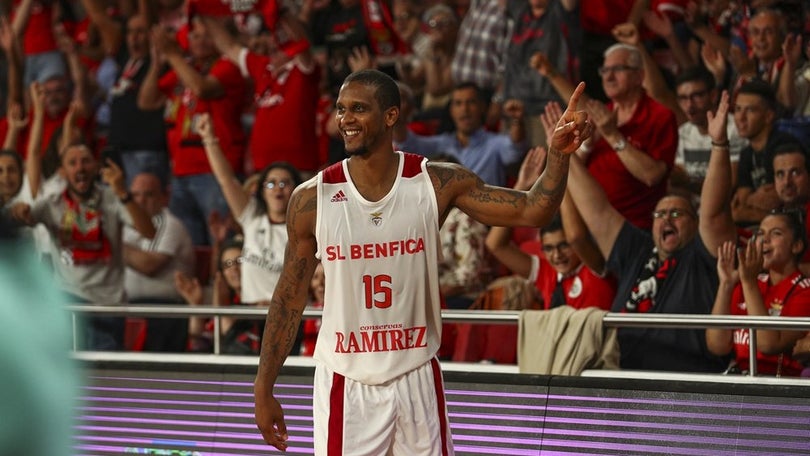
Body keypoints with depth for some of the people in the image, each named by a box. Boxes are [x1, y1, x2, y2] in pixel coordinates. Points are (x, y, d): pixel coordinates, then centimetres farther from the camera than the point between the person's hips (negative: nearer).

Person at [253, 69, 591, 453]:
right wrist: (264, 391, 3)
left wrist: (558, 154, -26)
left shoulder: (437, 183, -5)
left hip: (416, 378, 1)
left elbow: (531, 211, -8)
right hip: (346, 384, -1)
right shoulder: (312, 198, -5)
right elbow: (290, 298, 3)